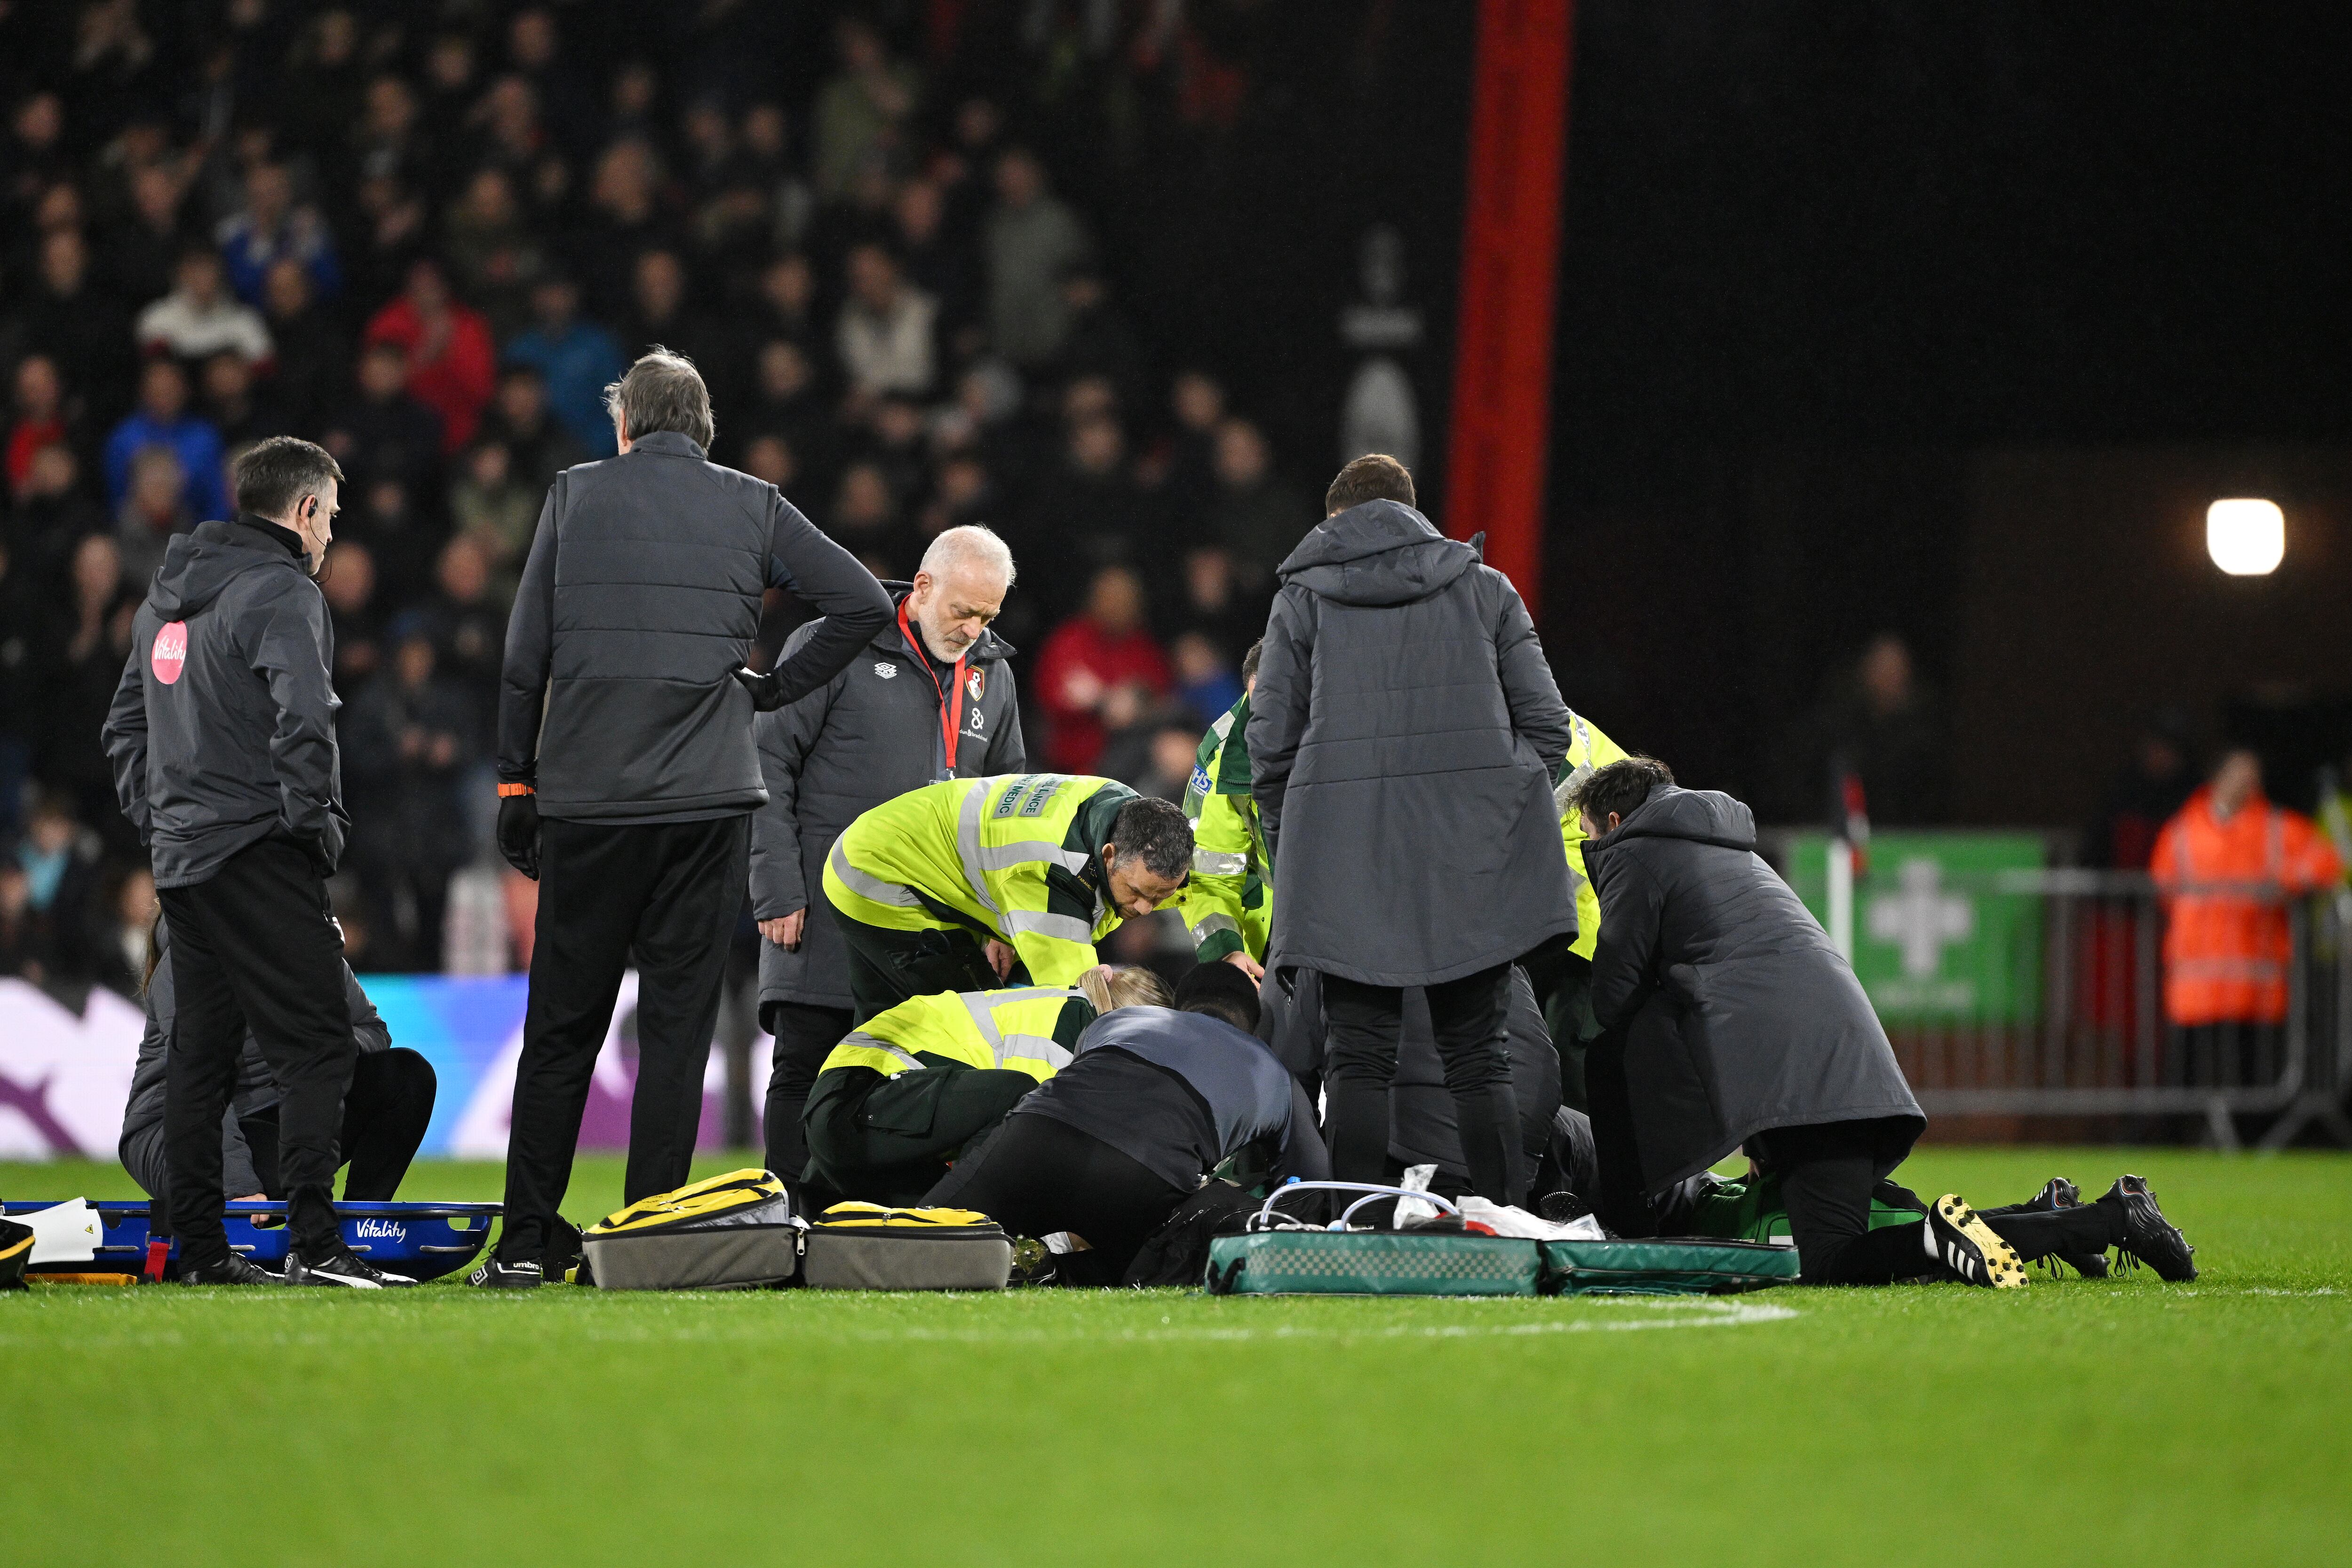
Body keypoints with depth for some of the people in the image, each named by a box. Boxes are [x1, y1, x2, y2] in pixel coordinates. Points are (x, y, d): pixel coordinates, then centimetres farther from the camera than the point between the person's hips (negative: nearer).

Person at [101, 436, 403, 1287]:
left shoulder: (169, 595, 18)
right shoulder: (282, 593, -10)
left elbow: (126, 723, 22)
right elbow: (304, 725, -21)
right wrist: (319, 827, -12)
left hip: (180, 857, 9)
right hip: (260, 857, -9)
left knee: (201, 1052, 11)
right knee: (315, 1047, -9)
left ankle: (199, 1247, 12)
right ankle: (312, 1242, -18)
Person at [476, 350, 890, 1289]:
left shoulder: (577, 496, 5)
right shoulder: (752, 508, 6)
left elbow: (526, 653, 4)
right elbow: (864, 602, 0)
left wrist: (515, 784, 10)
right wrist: (780, 688, 10)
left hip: (585, 798, 0)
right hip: (709, 798, 0)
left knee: (562, 1027, 6)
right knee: (677, 1025, 3)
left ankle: (523, 1245, 6)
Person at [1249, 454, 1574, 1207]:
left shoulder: (1304, 599, 9)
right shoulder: (1486, 589, 12)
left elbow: (1271, 747, 6)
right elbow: (1547, 726, 8)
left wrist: (1291, 860, 14)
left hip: (1347, 858, -1)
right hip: (1475, 857, 1)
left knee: (1360, 1059, 1)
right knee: (1477, 1059, 3)